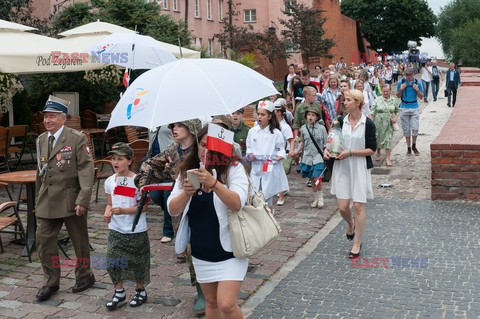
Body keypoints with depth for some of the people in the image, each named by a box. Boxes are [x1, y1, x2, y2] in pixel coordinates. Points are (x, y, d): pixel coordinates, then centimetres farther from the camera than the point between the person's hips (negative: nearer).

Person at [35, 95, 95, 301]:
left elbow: (86, 170, -14)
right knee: (44, 241, 4)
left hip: (71, 199, -5)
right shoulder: (41, 140, 10)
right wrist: (38, 198, 16)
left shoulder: (77, 139, -9)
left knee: (79, 241, 9)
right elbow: (40, 172, 17)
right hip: (46, 201, 5)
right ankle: (50, 282, 19)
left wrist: (83, 200, -21)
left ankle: (84, 277, 28)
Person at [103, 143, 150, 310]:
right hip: (115, 229, 4)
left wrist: (123, 210, -24)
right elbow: (109, 203, 11)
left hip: (136, 230, -4)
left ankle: (140, 291, 29)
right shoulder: (110, 181, 2)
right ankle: (119, 292, 19)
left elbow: (142, 206, -12)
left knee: (137, 262, 8)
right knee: (113, 262, 1)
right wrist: (107, 213, -10)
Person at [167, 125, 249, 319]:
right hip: (201, 252, 5)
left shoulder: (234, 168, -12)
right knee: (211, 303, 17)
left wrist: (214, 183, -41)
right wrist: (186, 193, -26)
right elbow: (172, 210, -6)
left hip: (229, 250, -4)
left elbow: (237, 204, -26)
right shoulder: (187, 171, 0)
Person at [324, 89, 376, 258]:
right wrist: (327, 149, -6)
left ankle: (357, 243, 15)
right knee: (342, 206, 1)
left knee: (358, 206, 0)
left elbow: (372, 149, -6)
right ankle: (351, 223, 37)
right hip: (342, 167, 3)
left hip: (360, 168, -3)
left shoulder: (368, 124, -7)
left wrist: (350, 152, -16)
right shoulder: (340, 121, 3)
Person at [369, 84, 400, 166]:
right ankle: (378, 153, 35)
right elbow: (372, 113, -3)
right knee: (378, 138, 11)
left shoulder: (394, 100, 5)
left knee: (388, 139, -7)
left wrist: (396, 117, -6)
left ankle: (388, 158, -3)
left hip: (389, 124, 0)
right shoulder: (377, 100, 0)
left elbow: (398, 111, 14)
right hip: (379, 123, 0)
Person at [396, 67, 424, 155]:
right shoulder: (401, 83, 1)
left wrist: (417, 90, -12)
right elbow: (398, 96, 8)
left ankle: (414, 146, 13)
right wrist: (401, 89, -10)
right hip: (404, 108, 1)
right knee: (406, 130, 5)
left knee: (415, 129, -6)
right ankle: (408, 147, 15)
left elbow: (421, 97, 5)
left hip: (414, 108, 0)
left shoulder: (417, 83, 1)